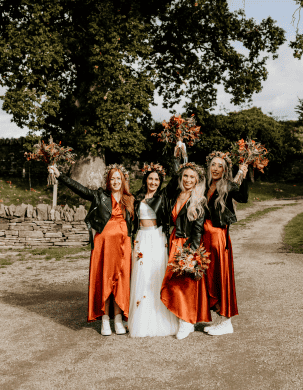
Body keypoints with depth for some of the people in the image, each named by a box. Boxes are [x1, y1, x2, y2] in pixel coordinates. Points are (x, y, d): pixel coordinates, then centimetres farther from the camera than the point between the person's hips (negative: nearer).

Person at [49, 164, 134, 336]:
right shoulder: (100, 195, 4)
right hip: (104, 242, -2)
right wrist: (60, 175, -8)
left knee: (121, 280, 1)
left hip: (123, 243, 2)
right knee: (104, 279, 0)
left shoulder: (130, 200, 11)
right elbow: (79, 188, -3)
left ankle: (118, 319, 10)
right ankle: (105, 320, 8)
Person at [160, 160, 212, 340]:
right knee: (173, 279, 6)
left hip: (189, 244, -6)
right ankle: (185, 320, 19)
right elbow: (168, 190, 31)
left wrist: (192, 251, -19)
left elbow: (198, 228, -12)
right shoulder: (176, 195, 7)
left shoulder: (199, 201, -8)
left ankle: (188, 322, 10)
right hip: (175, 242, 6)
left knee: (187, 280, -3)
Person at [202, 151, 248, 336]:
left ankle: (227, 322, 12)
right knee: (209, 275, 11)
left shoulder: (228, 186, -6)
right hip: (205, 236, 6)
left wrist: (243, 177, -33)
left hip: (219, 236, -6)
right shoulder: (205, 186, 10)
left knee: (221, 275, 0)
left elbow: (243, 198, -23)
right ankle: (221, 319, 25)